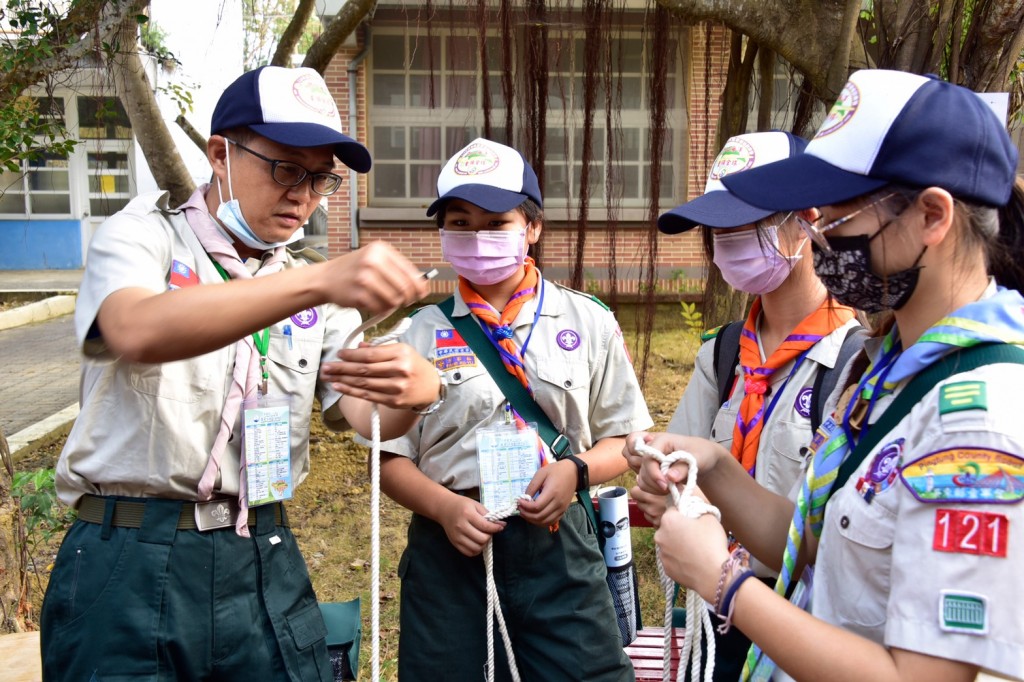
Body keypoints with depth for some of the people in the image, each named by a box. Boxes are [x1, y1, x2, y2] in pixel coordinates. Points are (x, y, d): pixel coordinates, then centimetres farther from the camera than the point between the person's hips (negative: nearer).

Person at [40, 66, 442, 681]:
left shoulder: (315, 285, 10)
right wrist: (319, 281, -39)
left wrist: (410, 391, -27)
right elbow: (138, 332, -27)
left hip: (264, 561, 4)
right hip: (133, 561, -3)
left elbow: (359, 411, -3)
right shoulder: (143, 234, -3)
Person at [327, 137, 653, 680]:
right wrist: (445, 507, -13)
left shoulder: (589, 323, 3)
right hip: (450, 548, 0)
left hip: (556, 546, 0)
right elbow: (391, 458, 4)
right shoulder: (419, 334, 2)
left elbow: (623, 440, 7)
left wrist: (576, 470, -12)